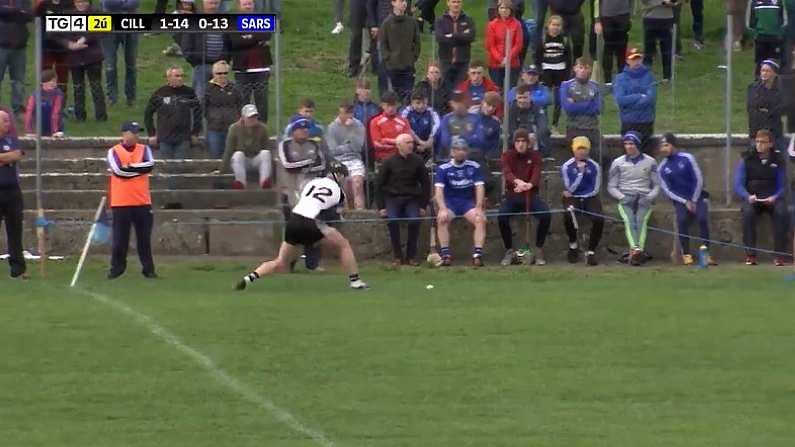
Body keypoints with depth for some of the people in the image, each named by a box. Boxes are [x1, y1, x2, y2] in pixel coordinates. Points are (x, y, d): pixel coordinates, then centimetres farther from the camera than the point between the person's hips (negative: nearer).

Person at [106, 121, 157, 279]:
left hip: (142, 202, 2)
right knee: (120, 238, 1)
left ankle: (148, 269, 10)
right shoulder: (114, 152, 1)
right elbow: (118, 171, -15)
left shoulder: (144, 149, 9)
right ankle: (117, 268, 10)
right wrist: (139, 169, -7)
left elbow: (150, 165, -9)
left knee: (144, 238, 5)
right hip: (121, 202, -2)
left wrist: (129, 168, -11)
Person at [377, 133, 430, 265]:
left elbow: (425, 184, 7)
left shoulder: (417, 161, 2)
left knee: (414, 220, -27)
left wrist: (423, 205, 0)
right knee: (392, 221, -29)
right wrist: (381, 207, -4)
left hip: (412, 199, 1)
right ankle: (397, 256, -20)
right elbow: (380, 185, 4)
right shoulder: (390, 162, -1)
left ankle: (411, 256, -17)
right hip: (393, 198, -1)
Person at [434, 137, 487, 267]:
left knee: (480, 219, -28)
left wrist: (478, 208, -16)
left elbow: (479, 187, -2)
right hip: (450, 203, -1)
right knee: (442, 219, -32)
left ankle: (477, 254, -29)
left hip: (468, 202, 1)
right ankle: (445, 255, -30)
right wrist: (442, 209, -26)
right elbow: (439, 190, -10)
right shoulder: (443, 169, 0)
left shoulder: (474, 167, 5)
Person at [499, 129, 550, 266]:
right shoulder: (507, 156, 3)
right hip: (512, 195, 0)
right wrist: (517, 181, -42)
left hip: (531, 195, 0)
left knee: (546, 215, -27)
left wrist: (529, 185, -39)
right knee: (502, 216, -30)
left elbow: (537, 173, -14)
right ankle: (509, 251, -11)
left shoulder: (535, 156, 5)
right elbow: (507, 172, -18)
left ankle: (539, 251, -8)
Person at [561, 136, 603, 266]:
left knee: (599, 219, -27)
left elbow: (595, 190, -1)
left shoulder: (594, 167, 0)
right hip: (573, 198, -1)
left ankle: (591, 252, -10)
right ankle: (573, 244, -4)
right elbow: (570, 189, -9)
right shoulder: (567, 167, -3)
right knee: (568, 215, -33)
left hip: (590, 198, 1)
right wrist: (580, 172, -18)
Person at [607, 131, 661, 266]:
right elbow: (611, 187, 14)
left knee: (641, 219, -32)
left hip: (644, 198, 0)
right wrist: (623, 197, -4)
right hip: (625, 199, 0)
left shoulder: (650, 162, 14)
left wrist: (649, 198, -4)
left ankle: (638, 250, -48)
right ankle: (635, 249, -52)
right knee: (629, 219, -32)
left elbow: (656, 185, 16)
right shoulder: (618, 163, 15)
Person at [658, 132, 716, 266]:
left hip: (697, 196, -1)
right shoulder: (662, 167, 4)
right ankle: (686, 255, -26)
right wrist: (685, 202, -11)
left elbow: (698, 180, -2)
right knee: (682, 219, -29)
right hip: (680, 200, 1)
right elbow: (668, 191, 2)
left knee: (702, 218, -27)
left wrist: (694, 201, -8)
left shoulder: (687, 159, -2)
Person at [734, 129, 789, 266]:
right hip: (751, 199, 0)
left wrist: (774, 197, -17)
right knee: (748, 212, -34)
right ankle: (750, 254, -31)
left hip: (772, 199, 0)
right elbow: (738, 186, 1)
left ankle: (779, 254, -28)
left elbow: (782, 186, 6)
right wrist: (748, 197, -21)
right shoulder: (746, 160, 6)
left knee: (782, 212, -32)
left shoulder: (777, 161, 8)